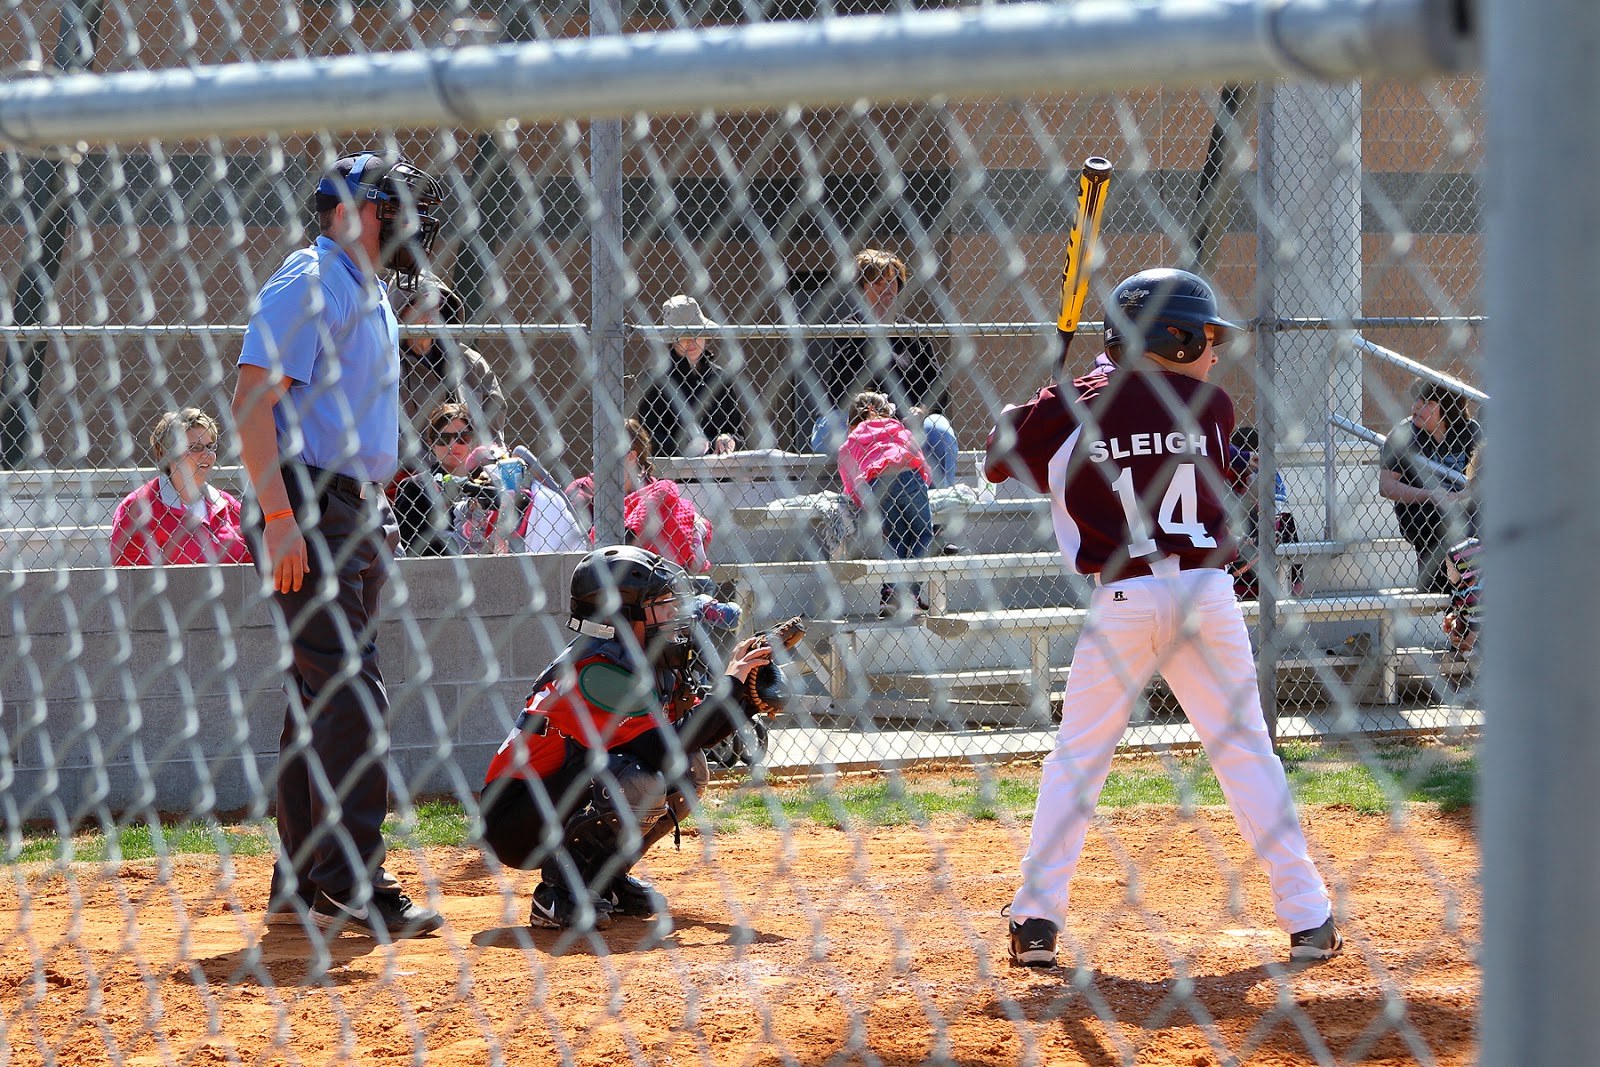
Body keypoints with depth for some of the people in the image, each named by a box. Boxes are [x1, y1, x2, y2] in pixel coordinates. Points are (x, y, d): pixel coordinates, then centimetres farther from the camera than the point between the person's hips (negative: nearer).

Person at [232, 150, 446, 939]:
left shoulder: (370, 296, 20)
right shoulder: (307, 282, -10)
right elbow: (252, 401, -18)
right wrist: (279, 516, -25)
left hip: (360, 514, 10)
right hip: (312, 511, -10)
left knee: (324, 699, 10)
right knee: (352, 693, -14)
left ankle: (300, 888, 14)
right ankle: (351, 886, -15)